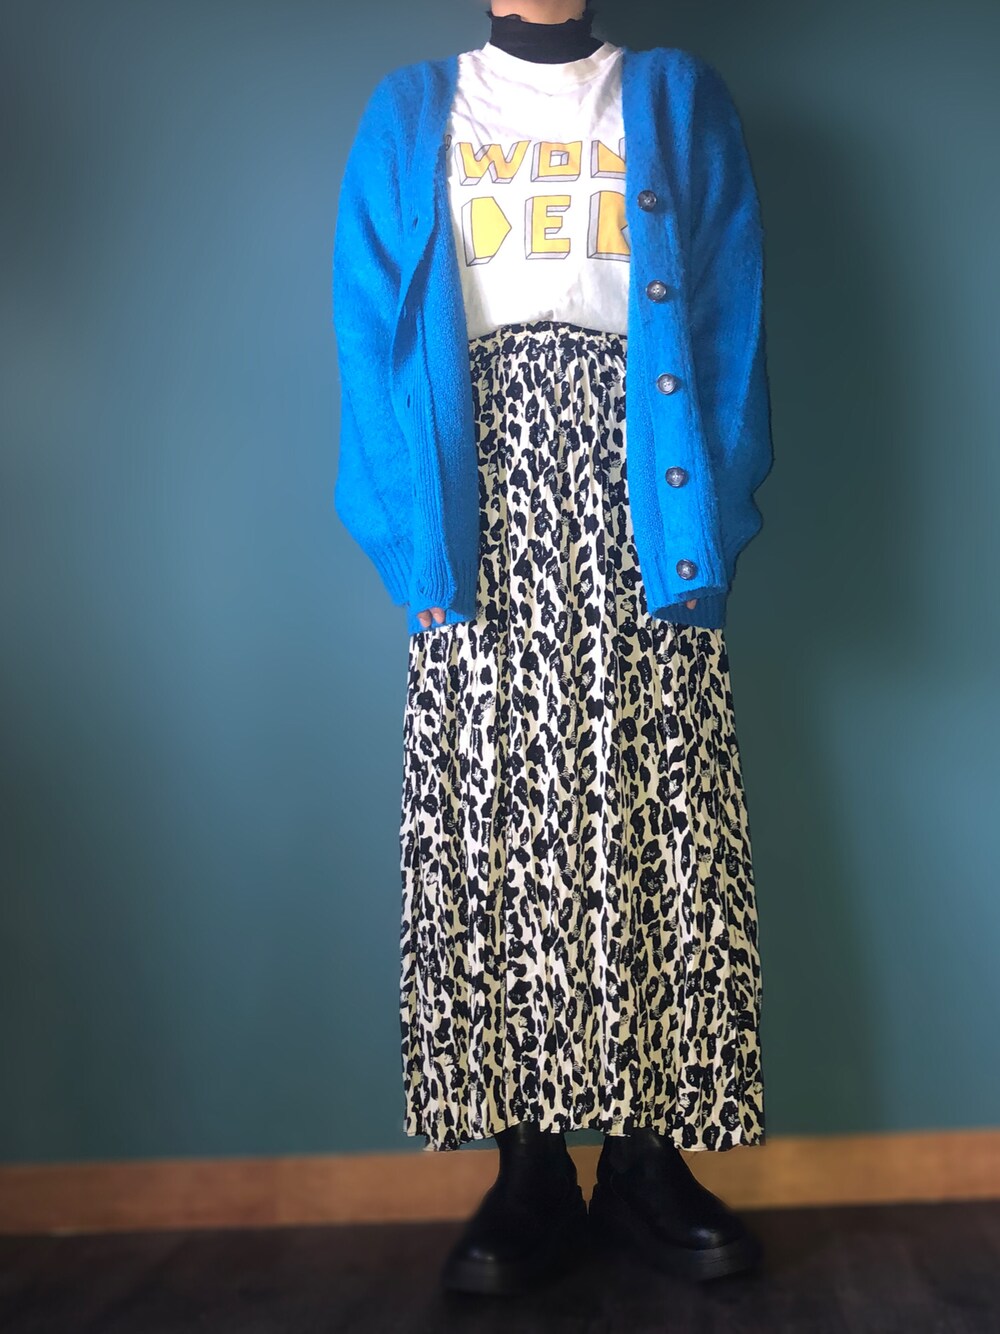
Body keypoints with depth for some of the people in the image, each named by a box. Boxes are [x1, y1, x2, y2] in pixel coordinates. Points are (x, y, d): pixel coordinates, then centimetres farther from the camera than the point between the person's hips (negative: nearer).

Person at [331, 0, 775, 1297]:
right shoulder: (409, 115, 17)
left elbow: (729, 322, 6)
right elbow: (376, 336, 8)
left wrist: (711, 524, -6)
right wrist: (413, 542, -4)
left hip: (637, 485, 0)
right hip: (486, 506, 0)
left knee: (654, 819, -4)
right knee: (492, 822, -5)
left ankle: (646, 1157, 4)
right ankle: (532, 1168, 2)